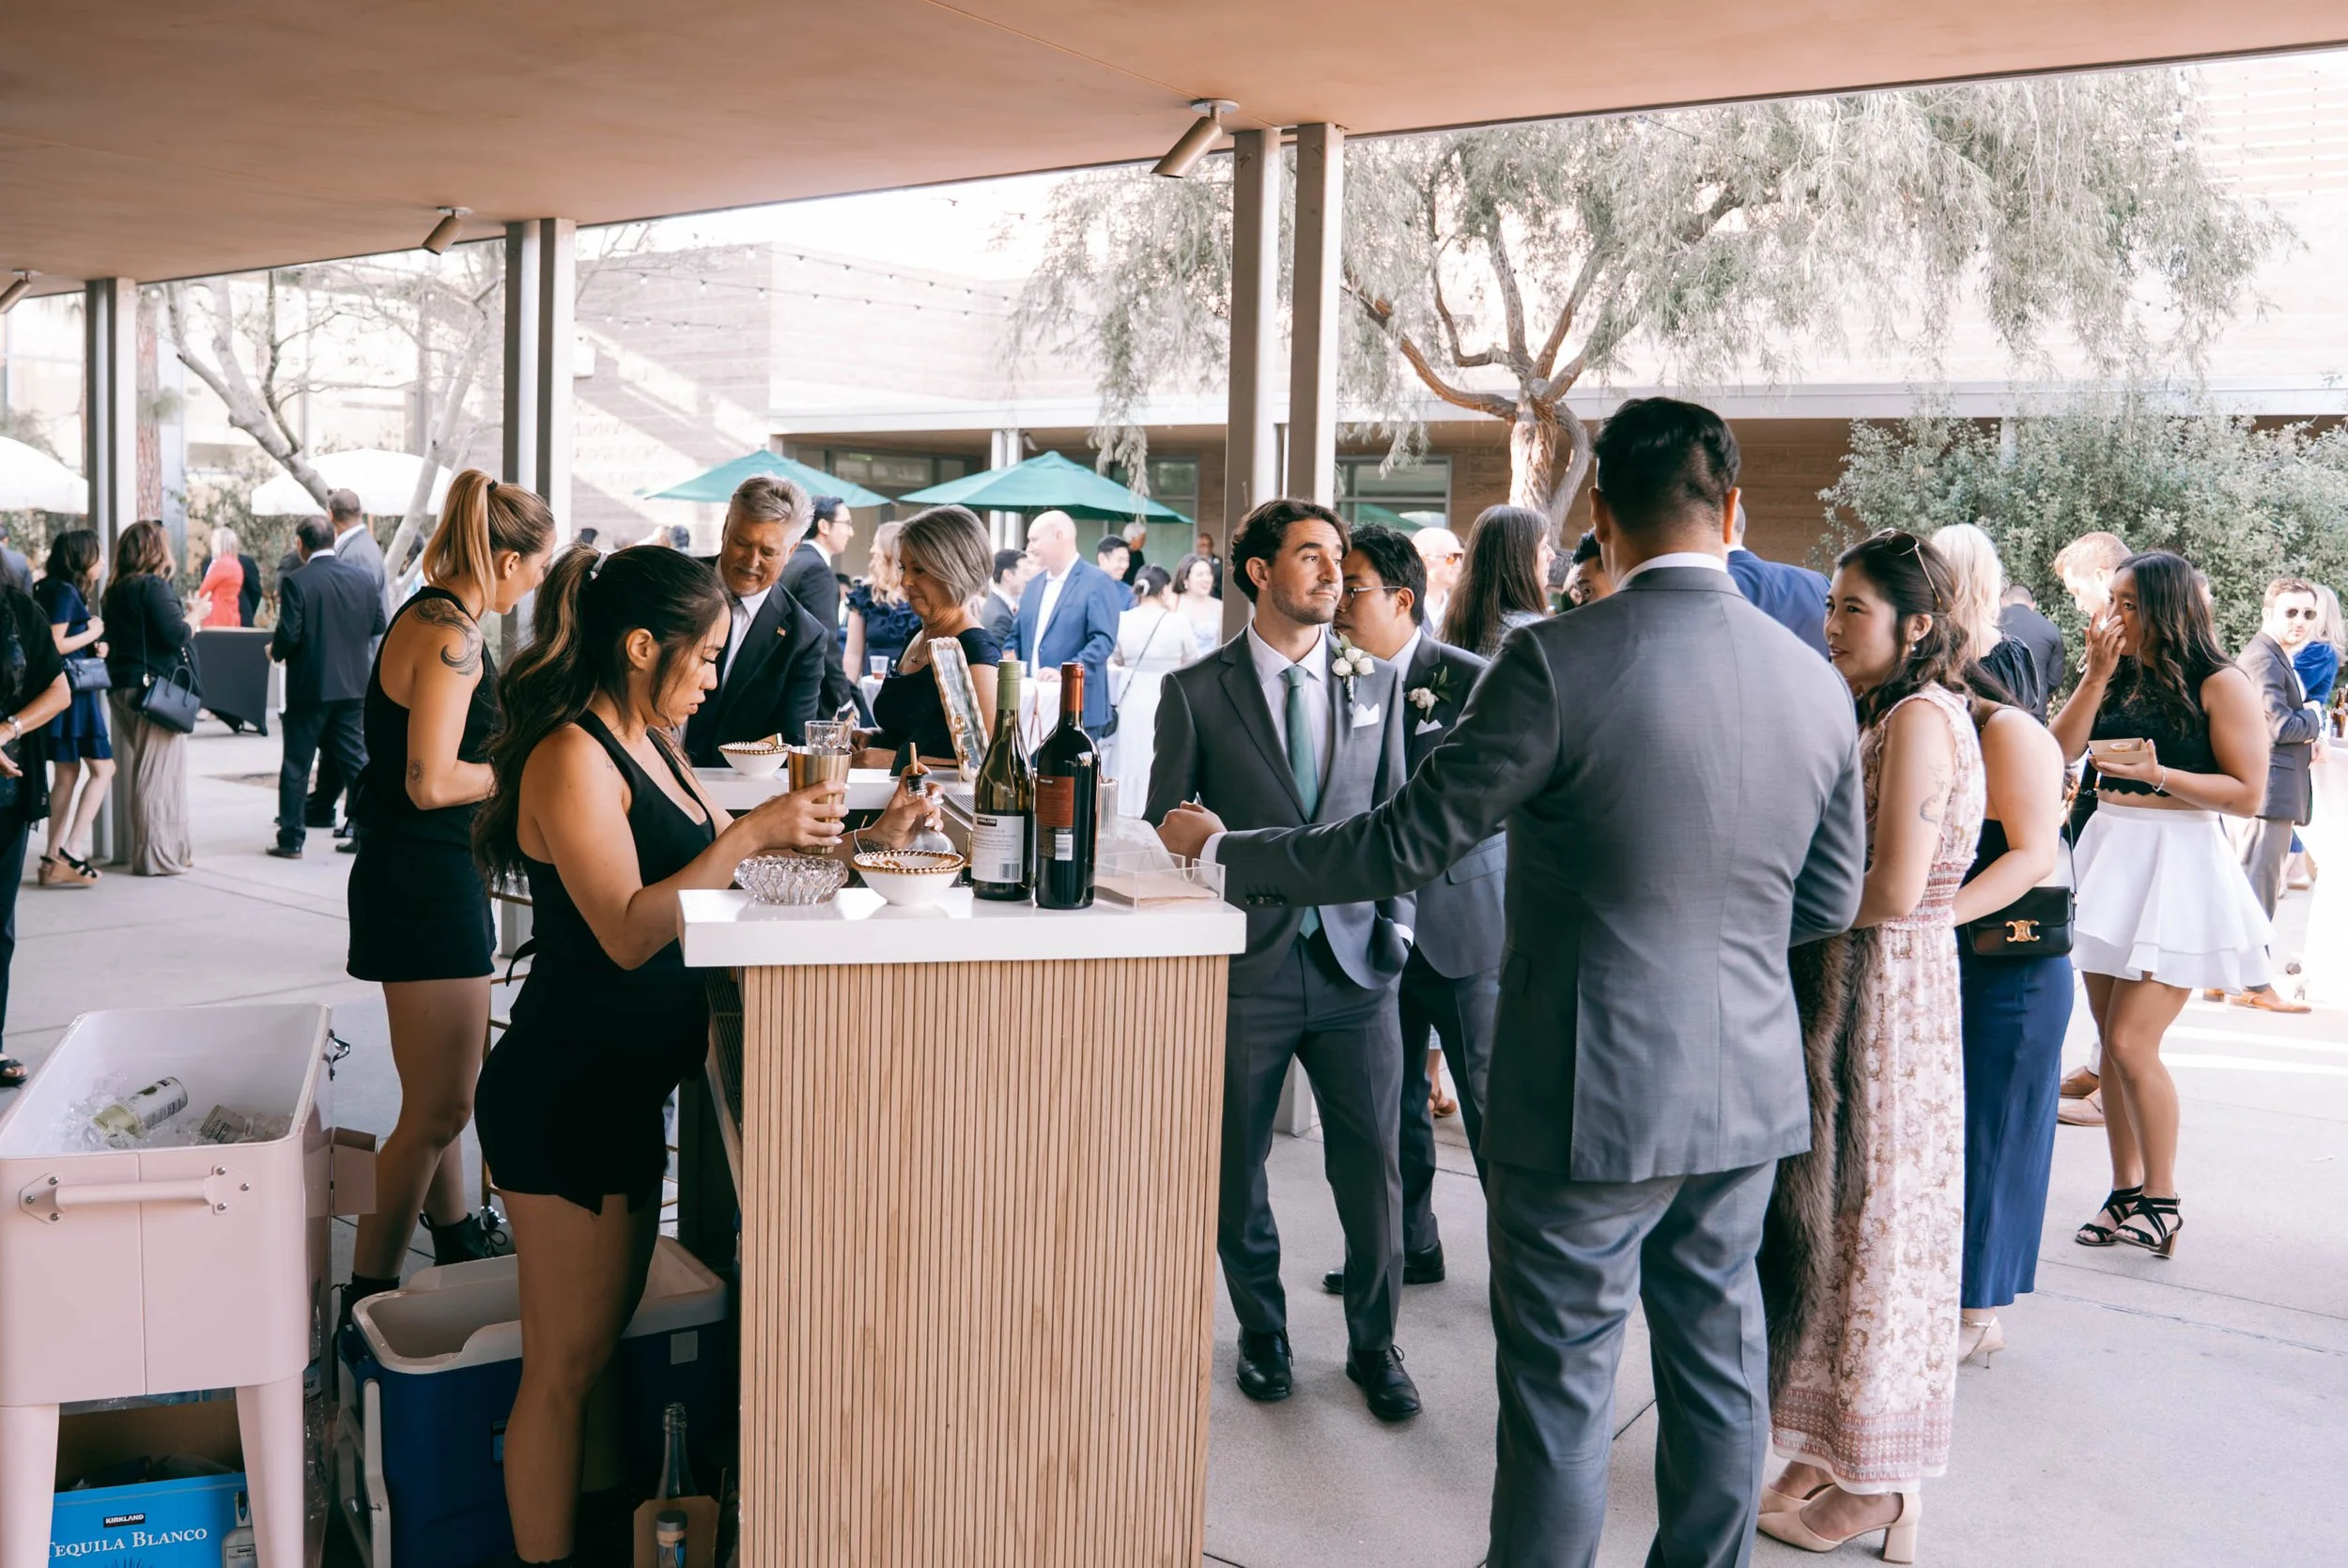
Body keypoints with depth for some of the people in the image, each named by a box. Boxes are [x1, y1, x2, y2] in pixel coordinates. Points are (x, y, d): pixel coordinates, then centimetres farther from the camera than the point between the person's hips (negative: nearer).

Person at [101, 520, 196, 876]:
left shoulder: (115, 591, 12)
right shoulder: (153, 586, -12)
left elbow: (111, 639, 17)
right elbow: (174, 634, -20)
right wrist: (192, 618, -1)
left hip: (122, 687, 8)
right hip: (156, 687, -8)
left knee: (139, 771, 15)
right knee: (159, 772, -4)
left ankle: (144, 848, 23)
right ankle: (157, 855, -2)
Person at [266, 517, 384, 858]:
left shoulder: (296, 582, -14)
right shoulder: (361, 578, 1)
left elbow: (288, 635, -17)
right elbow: (377, 625, 7)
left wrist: (275, 651, 4)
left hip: (309, 685, -4)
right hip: (353, 684, 4)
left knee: (296, 764, 6)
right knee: (355, 760, 10)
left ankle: (290, 839, 9)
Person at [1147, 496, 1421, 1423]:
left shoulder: (1376, 685, 8)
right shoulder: (1196, 691, 0)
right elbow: (1164, 827, 4)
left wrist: (1395, 919, 5)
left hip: (1353, 962, 2)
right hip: (1244, 966, -1)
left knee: (1372, 1168, 4)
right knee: (1236, 1168, 10)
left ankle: (1374, 1343, 24)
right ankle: (1262, 1332, 31)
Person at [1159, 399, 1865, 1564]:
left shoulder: (1560, 661, -17)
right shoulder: (1816, 683, 0)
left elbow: (1406, 845, -14)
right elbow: (1830, 902, 9)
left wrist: (1224, 856, -2)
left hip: (1592, 1094, -5)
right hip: (1748, 1088, 6)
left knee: (1561, 1392, 7)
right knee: (1716, 1365, 19)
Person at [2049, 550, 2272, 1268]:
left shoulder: (2220, 685, -6)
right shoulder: (2117, 674, 11)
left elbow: (2249, 794, -10)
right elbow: (2060, 750, -2)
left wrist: (2161, 776, -19)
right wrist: (2097, 673, -7)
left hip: (2179, 863, -6)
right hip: (2107, 852, 6)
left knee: (2131, 1042, -9)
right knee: (2111, 1040, 9)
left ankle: (2163, 1201, 6)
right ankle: (2126, 1189, 21)